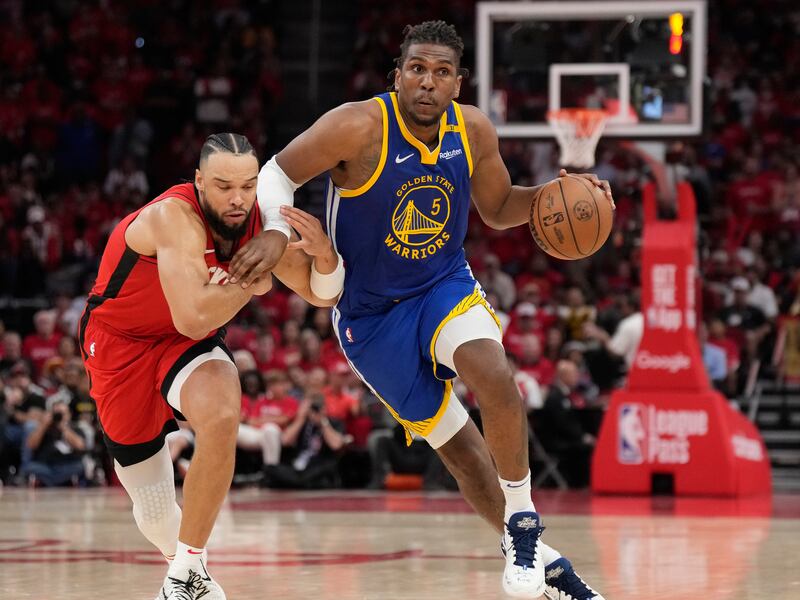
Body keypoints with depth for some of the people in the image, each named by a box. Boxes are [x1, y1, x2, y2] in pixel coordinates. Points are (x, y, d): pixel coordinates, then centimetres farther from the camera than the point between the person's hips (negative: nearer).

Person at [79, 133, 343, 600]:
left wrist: (324, 255, -28)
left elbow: (322, 295, -6)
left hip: (188, 341, 3)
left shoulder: (259, 224, -15)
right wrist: (253, 282, -31)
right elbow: (193, 317, -45)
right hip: (119, 340, -3)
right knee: (155, 513, 6)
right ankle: (182, 557, 42)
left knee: (222, 417, -32)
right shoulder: (174, 217, -33)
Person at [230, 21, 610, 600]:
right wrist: (274, 230, -32)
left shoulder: (473, 129, -9)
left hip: (446, 286, 2)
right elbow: (279, 173, -12)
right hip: (373, 314, -2)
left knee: (493, 374, -30)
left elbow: (498, 209, 8)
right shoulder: (359, 127, -23)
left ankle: (523, 522, -13)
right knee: (457, 446, 2)